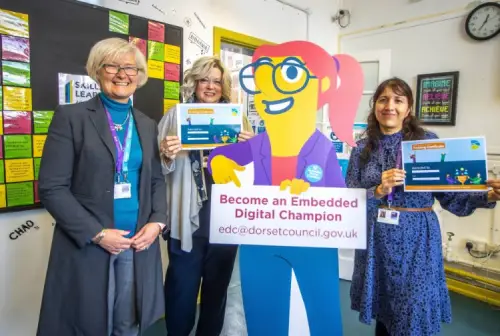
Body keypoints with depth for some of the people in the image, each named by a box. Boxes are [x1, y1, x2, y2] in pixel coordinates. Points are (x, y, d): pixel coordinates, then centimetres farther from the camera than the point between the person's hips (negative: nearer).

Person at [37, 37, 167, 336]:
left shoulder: (148, 125, 10)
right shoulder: (71, 117, -4)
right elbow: (51, 188, -9)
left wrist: (157, 222, -6)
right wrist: (97, 233, -15)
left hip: (138, 245, 4)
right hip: (86, 247, -3)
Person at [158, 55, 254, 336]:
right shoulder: (175, 116, 3)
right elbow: (158, 170, 0)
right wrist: (166, 156, -21)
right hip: (188, 219, -2)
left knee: (217, 288, 17)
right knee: (183, 289, 6)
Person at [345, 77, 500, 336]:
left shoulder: (428, 142, -1)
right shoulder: (362, 148, 3)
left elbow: (449, 194, -3)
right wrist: (379, 190, -18)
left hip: (416, 239, -1)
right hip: (376, 240, 2)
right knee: (382, 314, 14)